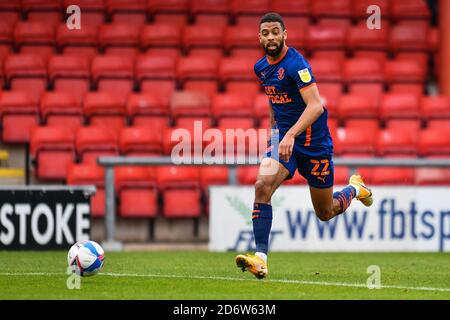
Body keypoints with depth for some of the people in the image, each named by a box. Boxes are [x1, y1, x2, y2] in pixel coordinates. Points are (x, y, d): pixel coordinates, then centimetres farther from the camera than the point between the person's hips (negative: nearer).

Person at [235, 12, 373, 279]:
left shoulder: (295, 63, -20)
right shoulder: (261, 67, 4)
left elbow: (316, 105, -29)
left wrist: (291, 134, -40)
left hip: (314, 142, -5)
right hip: (283, 138, 5)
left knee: (325, 213, 9)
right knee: (263, 185, -23)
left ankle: (355, 188, 43)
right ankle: (261, 258, -27)